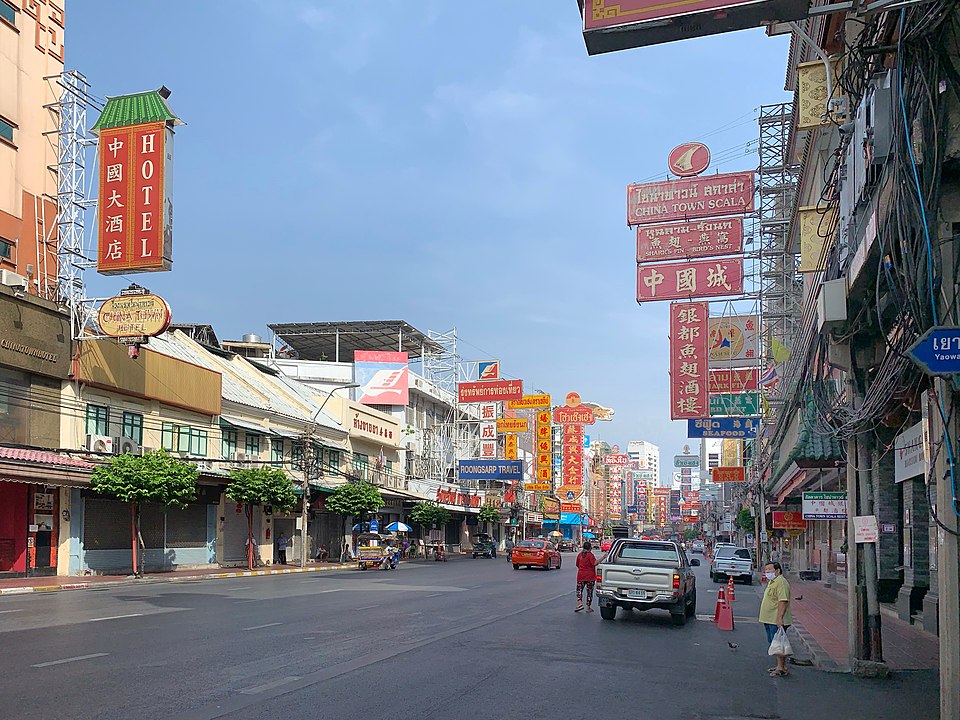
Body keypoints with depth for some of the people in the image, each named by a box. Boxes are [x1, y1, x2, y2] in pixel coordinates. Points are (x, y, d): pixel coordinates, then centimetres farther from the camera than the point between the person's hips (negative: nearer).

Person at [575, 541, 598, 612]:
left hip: (581, 575, 3)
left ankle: (579, 603, -9)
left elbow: (577, 565, 14)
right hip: (590, 576, -3)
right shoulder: (590, 555, -11)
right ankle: (588, 607, 8)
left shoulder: (580, 555, 6)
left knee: (579, 589, 12)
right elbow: (595, 563, -25)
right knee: (589, 591, 6)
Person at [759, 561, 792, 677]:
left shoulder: (781, 582, -17)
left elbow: (783, 601, -25)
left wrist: (779, 618, -31)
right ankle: (780, 665, 21)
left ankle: (782, 668, -4)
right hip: (769, 620, 11)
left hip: (776, 621, -11)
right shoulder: (771, 582, 18)